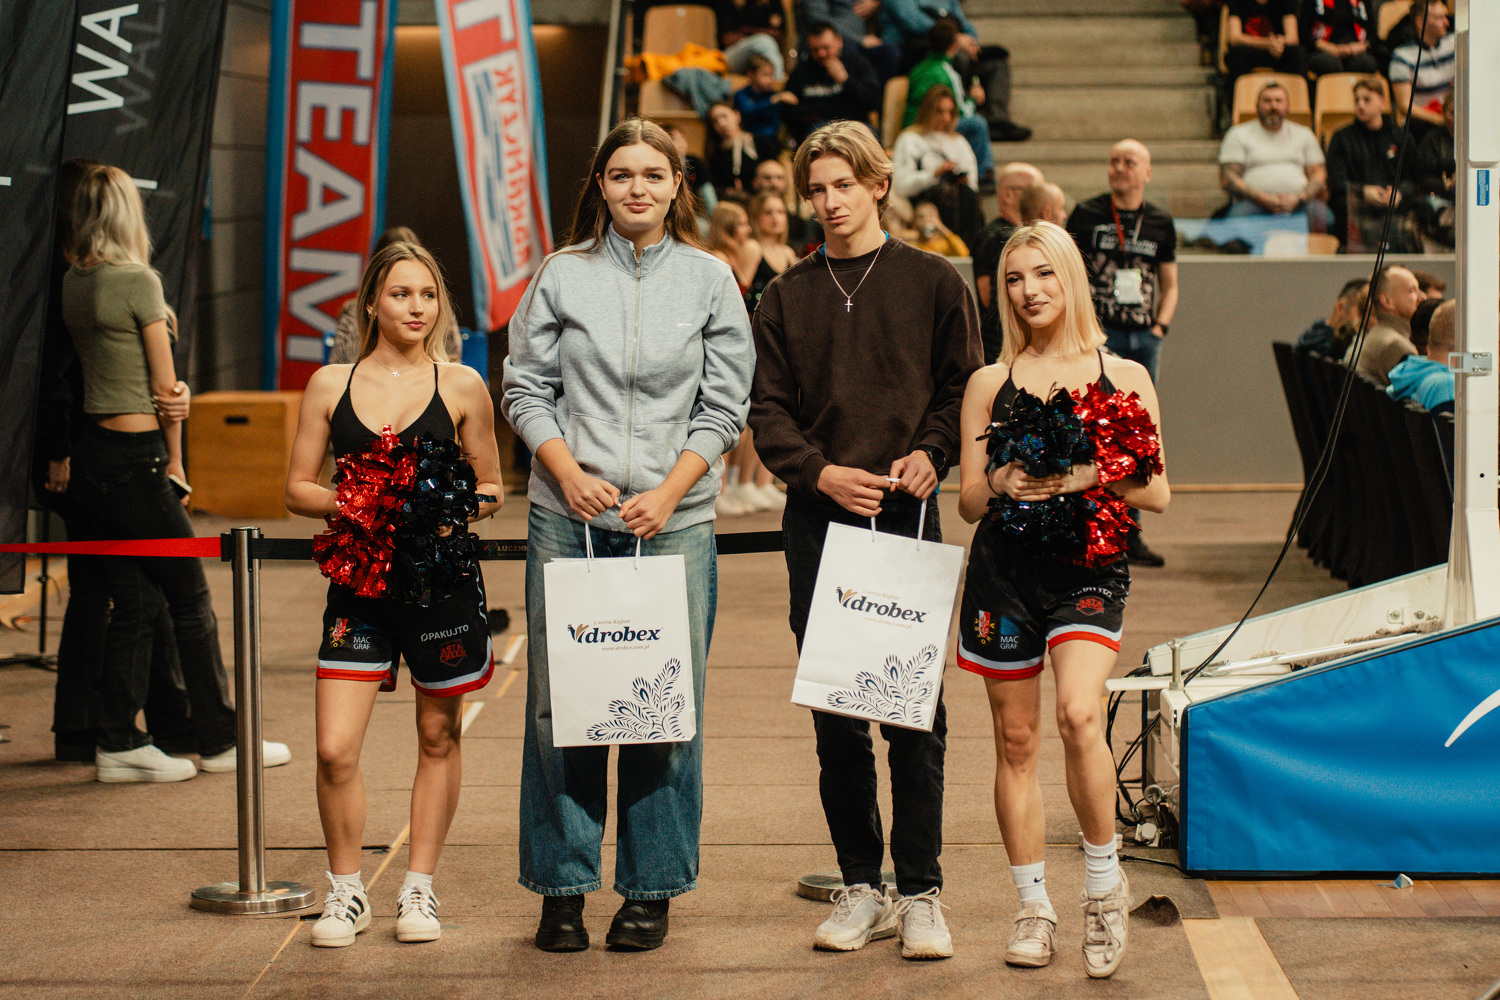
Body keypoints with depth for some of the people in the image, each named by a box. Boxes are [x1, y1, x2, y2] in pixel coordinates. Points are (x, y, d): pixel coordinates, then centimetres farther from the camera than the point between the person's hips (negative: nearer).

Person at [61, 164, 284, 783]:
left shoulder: (72, 283, 9)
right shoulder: (139, 280, -12)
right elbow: (165, 385, -7)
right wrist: (174, 459, 2)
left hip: (90, 452, 7)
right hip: (135, 456, -7)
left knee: (130, 604, 10)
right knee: (191, 601, 3)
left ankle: (118, 743, 9)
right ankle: (218, 742, 10)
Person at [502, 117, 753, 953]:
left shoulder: (710, 280, 6)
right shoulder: (563, 275, 6)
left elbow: (724, 406, 4)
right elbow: (525, 388, 7)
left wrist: (669, 493, -7)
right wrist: (569, 473, -8)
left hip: (676, 520, 0)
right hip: (570, 517, 0)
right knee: (561, 702, 2)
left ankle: (653, 889, 13)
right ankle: (563, 886, 13)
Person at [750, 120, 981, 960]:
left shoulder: (933, 283, 6)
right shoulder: (788, 296, 11)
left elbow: (964, 388, 5)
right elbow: (769, 409, 6)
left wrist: (930, 454, -12)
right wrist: (821, 472, -9)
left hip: (906, 513, -2)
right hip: (817, 520, 2)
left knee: (915, 710, -4)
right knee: (836, 715, 5)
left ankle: (921, 893, 4)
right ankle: (862, 888, 14)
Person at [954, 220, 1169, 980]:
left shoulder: (1123, 377, 6)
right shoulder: (990, 383, 9)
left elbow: (1157, 493, 3)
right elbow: (968, 500, 9)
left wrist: (1092, 478, -14)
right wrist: (1001, 484, -13)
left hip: (1090, 565, -2)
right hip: (1004, 568, 2)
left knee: (1080, 714, -23)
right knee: (1016, 739, 5)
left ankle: (1104, 880, -4)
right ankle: (1033, 907, 17)